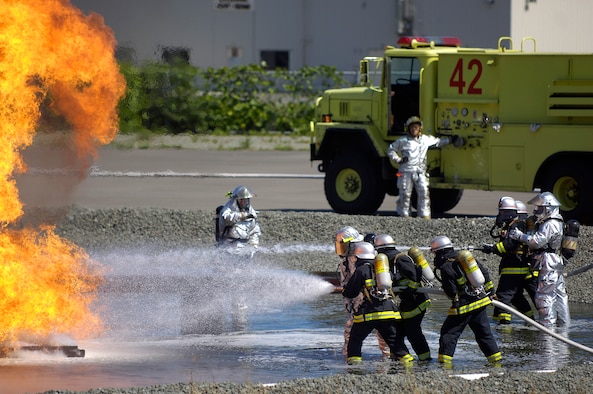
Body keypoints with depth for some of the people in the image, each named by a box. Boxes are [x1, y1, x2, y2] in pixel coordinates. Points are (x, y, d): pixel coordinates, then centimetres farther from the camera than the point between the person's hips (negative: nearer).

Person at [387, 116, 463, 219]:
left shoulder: (426, 139, 11)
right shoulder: (403, 141, 3)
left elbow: (438, 142, 28)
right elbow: (391, 149, 11)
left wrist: (450, 140, 23)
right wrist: (398, 160, -1)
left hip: (420, 172, 2)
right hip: (406, 171, -2)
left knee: (424, 192, -7)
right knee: (405, 194, 1)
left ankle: (425, 214, -3)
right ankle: (404, 215, 11)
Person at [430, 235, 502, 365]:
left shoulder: (446, 268, -15)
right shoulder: (465, 257, 6)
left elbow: (451, 292, -15)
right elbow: (484, 272, 11)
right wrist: (489, 290, 21)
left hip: (464, 305, -7)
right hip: (481, 301, 7)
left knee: (449, 332, 1)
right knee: (484, 331, 16)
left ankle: (445, 359, -4)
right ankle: (496, 358, 18)